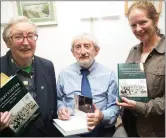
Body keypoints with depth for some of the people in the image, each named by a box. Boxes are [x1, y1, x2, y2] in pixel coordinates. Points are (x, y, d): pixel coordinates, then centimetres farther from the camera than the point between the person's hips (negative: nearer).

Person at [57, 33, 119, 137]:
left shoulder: (108, 75, 5)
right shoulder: (64, 74, 9)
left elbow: (114, 107, 4)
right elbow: (58, 99, 16)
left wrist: (102, 116, -16)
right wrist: (60, 109, -6)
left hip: (99, 130, 0)